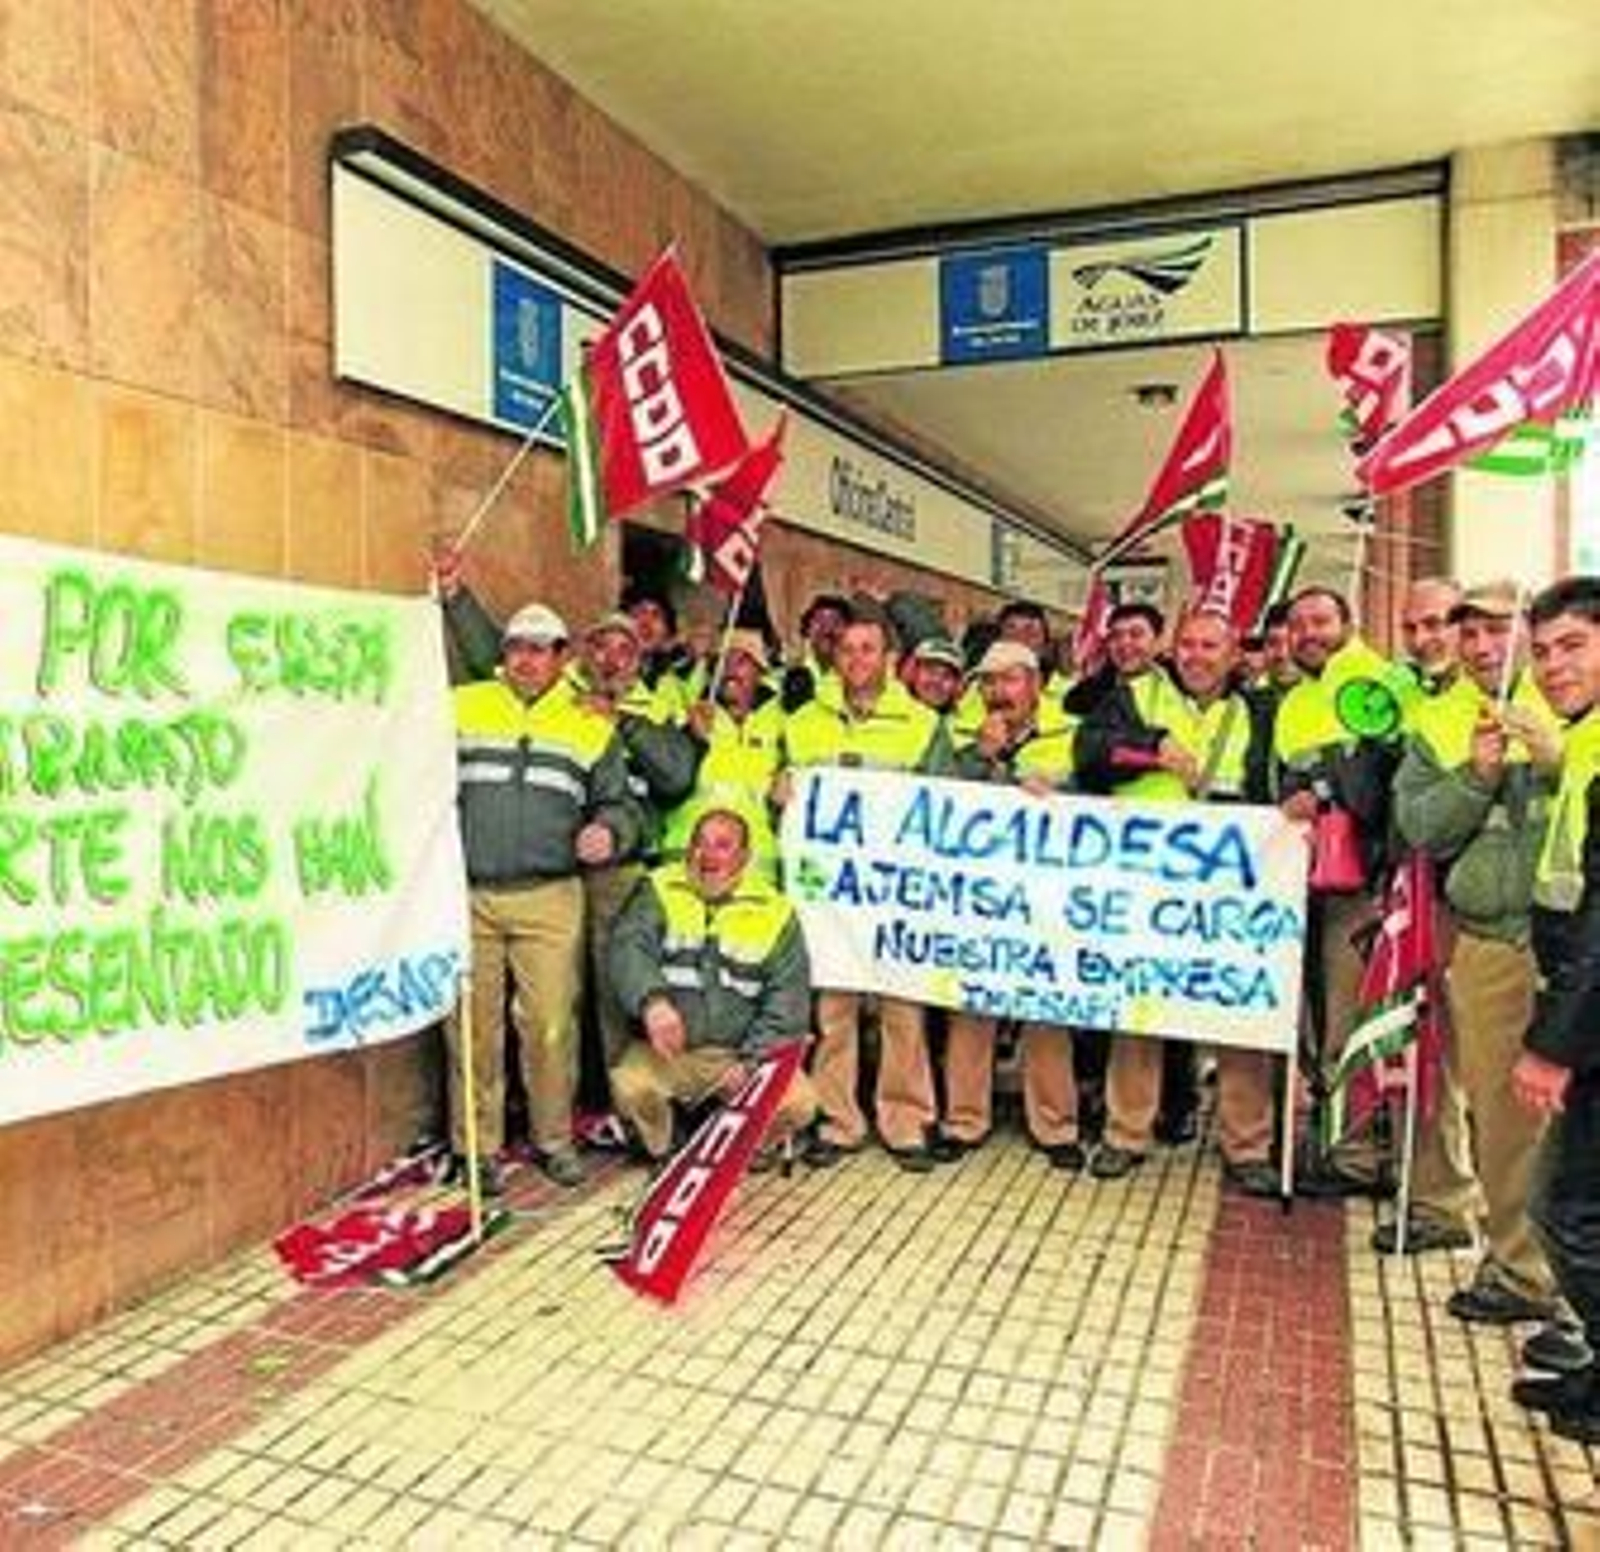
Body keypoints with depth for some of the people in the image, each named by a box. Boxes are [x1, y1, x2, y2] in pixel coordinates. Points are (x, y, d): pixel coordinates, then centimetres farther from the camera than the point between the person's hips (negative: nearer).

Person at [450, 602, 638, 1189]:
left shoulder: (591, 726, 12)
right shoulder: (463, 707, 10)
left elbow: (618, 804, 14)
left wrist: (609, 831, -5)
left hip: (550, 899, 0)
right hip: (468, 896, 0)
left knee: (552, 1024, 0)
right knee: (472, 1026, 6)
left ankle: (554, 1137, 19)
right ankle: (478, 1145, 21)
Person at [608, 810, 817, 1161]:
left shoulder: (775, 911, 4)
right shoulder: (659, 891, 2)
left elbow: (788, 1001, 1)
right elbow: (627, 947, -16)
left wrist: (752, 1060, -11)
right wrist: (651, 999, -37)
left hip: (741, 1054, 1)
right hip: (666, 1051, 0)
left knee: (798, 1102, -22)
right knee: (630, 1085, -29)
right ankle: (664, 1151, 6)